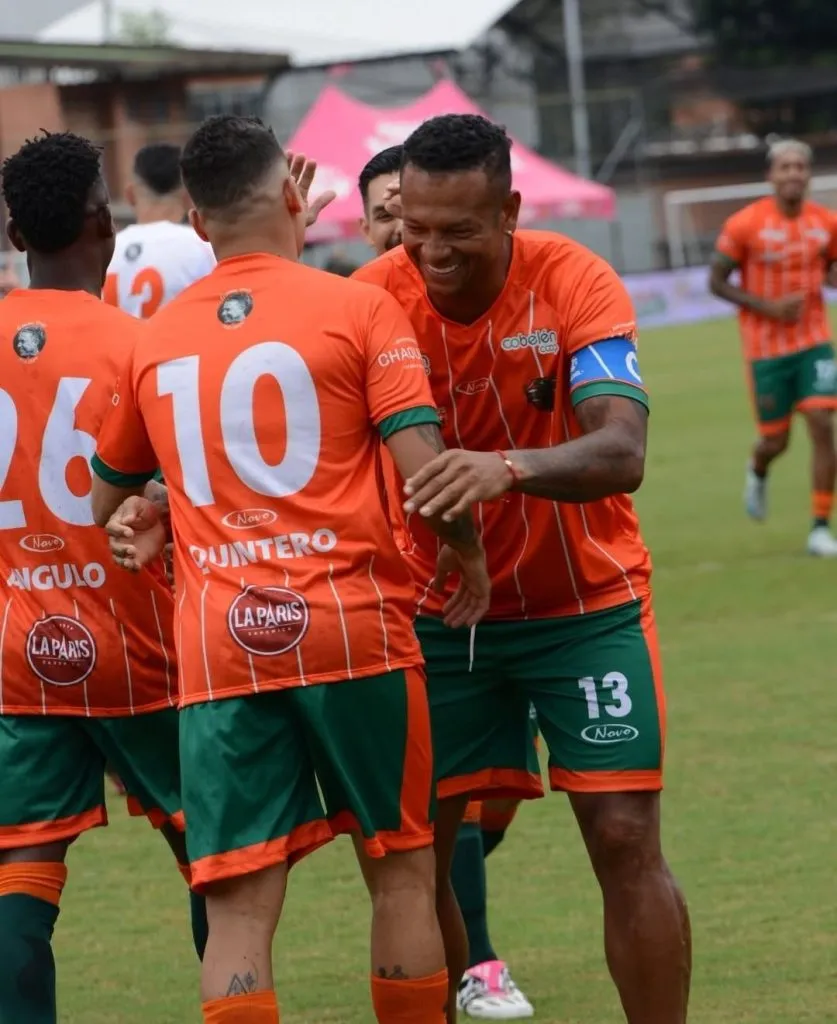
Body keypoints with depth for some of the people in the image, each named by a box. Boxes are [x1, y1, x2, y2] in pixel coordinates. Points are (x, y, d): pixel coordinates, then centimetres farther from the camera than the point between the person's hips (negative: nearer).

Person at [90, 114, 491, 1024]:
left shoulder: (155, 340, 10)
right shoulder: (356, 309, -2)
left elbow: (108, 502, 22)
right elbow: (423, 465, -10)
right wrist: (466, 550, 7)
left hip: (216, 644, 2)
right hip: (353, 623, -2)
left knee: (239, 907, -1)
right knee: (400, 870, 13)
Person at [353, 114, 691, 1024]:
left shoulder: (574, 283, -19)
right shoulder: (373, 299, -13)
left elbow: (622, 454, -32)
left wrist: (509, 468, -52)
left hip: (585, 605, -2)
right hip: (440, 614, 2)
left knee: (626, 842, -7)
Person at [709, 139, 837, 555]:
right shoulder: (745, 224, -12)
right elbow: (717, 282, -6)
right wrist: (768, 307, -17)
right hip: (766, 347, -2)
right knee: (776, 440, 6)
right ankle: (757, 473, 45)